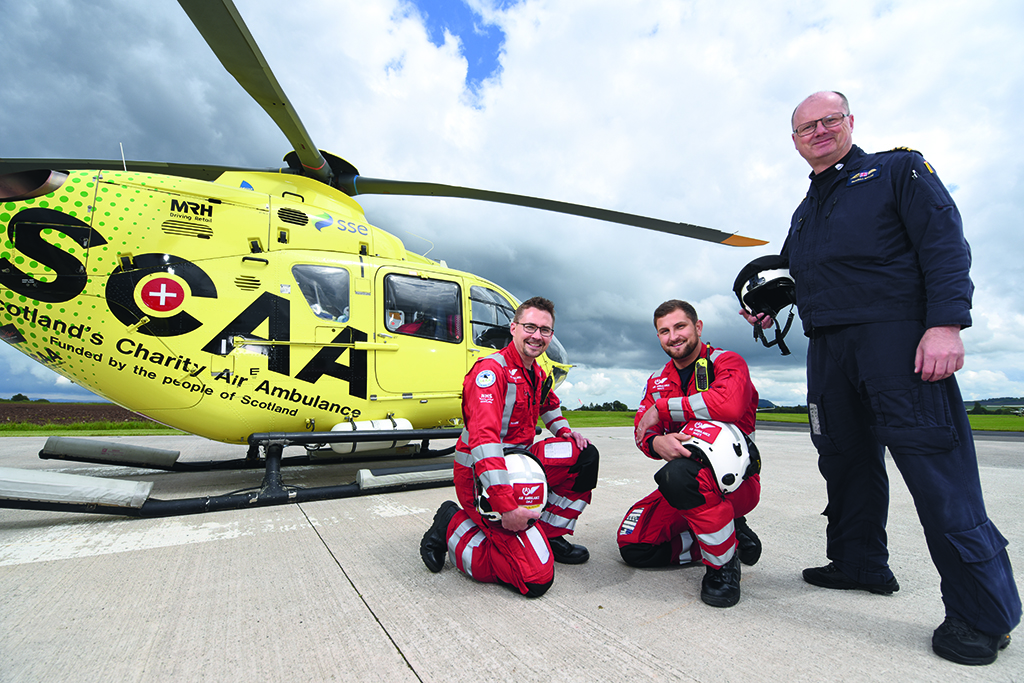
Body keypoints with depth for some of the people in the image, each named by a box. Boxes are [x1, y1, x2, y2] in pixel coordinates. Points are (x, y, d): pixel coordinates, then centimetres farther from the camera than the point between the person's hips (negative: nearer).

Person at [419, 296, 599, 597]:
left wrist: (566, 432, 12)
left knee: (585, 456, 5)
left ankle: (550, 536, 12)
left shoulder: (536, 372, 9)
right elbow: (483, 440, -32)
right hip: (482, 476, -9)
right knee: (536, 578, -15)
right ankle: (452, 527, 2)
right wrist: (507, 507, -35)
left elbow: (549, 405, 32)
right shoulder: (491, 370, -21)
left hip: (519, 460, 9)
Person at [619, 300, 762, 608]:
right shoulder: (658, 382, 11)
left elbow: (730, 404, -32)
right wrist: (656, 442, -27)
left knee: (679, 474, -39)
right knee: (633, 546, -4)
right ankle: (728, 537, 10)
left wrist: (662, 408, -21)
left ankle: (724, 563, -14)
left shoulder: (727, 362, -8)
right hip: (687, 488, 7)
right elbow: (642, 430, -1)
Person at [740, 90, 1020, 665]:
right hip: (829, 350, 6)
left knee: (935, 462, -7)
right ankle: (860, 565, 24)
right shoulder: (805, 213, 24)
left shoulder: (899, 170, 7)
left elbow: (946, 242, -5)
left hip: (896, 336, -6)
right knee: (845, 460, 10)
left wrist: (946, 323, -18)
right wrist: (770, 308, 9)